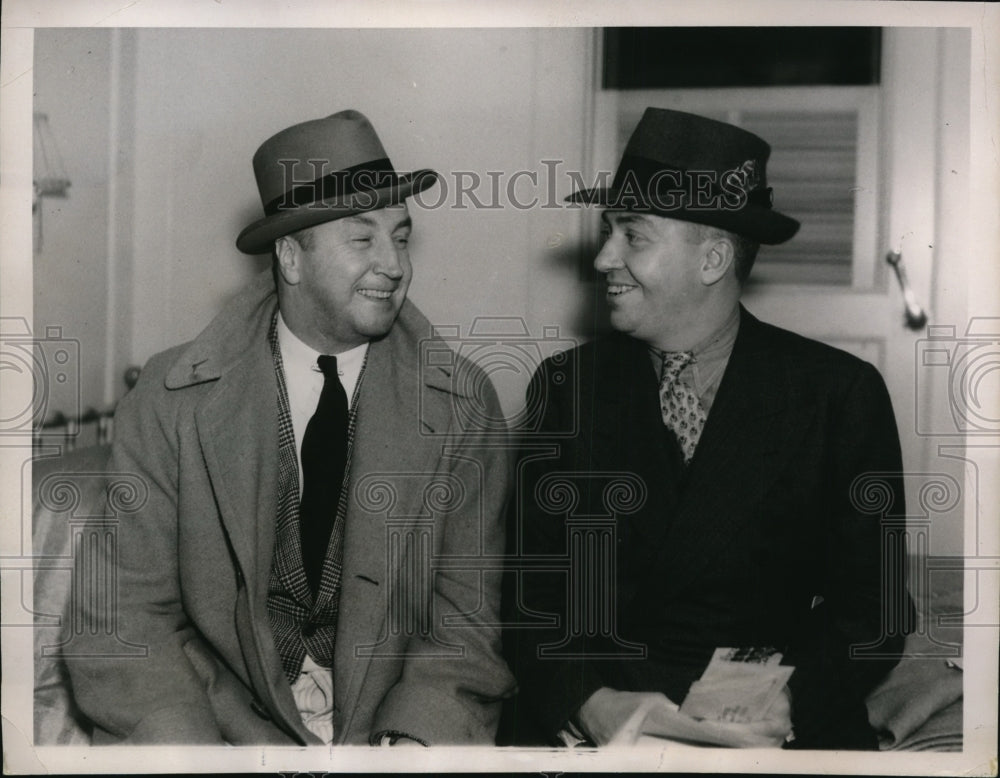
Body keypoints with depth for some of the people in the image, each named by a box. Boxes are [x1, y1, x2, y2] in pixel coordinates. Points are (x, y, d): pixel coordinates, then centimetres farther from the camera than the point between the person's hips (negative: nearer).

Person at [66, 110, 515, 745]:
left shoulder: (463, 403, -2)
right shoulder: (171, 401, -4)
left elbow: (468, 619, -2)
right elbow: (127, 617, -4)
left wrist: (413, 737, -19)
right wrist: (192, 747, -20)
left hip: (394, 726, 1)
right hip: (220, 723, -1)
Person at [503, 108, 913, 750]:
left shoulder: (842, 394, -1)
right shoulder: (568, 386, 4)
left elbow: (872, 606, -1)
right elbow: (531, 588, 1)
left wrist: (783, 709, -17)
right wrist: (591, 704, -17)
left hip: (786, 727, 0)